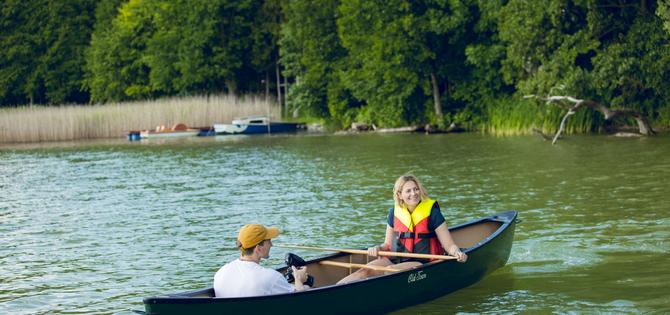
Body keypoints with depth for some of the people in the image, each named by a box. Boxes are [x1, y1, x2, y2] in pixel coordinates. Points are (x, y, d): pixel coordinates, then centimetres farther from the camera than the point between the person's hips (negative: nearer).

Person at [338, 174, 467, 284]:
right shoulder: (395, 213, 9)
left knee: (390, 270, -33)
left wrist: (457, 253, -25)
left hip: (421, 264, -4)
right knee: (365, 271, -22)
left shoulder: (431, 212, -3)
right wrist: (378, 248, -3)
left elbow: (449, 245, -3)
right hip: (396, 260, 4)